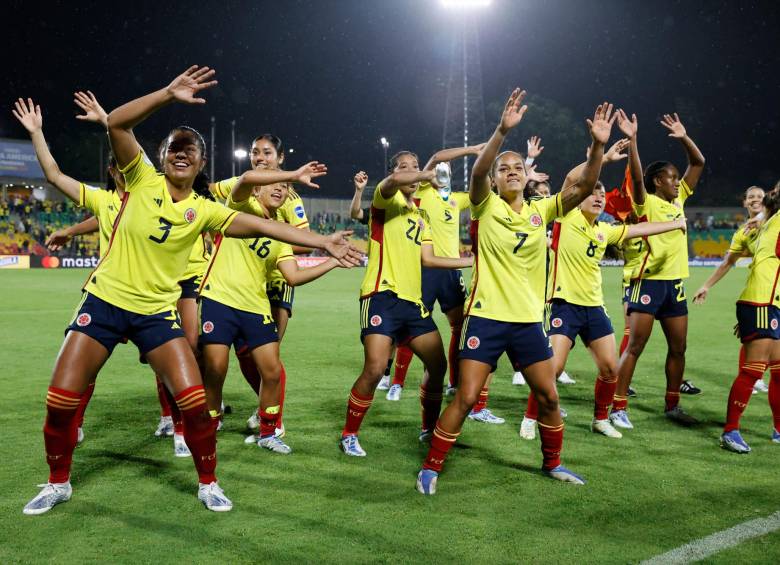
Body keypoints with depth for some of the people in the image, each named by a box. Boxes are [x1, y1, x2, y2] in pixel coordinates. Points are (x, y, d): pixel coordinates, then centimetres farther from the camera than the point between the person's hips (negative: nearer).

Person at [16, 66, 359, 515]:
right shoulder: (143, 180, -3)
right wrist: (169, 94, -26)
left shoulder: (204, 210, 0)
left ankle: (208, 483, 14)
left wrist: (321, 242, -13)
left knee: (195, 401, -9)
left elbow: (260, 226, -6)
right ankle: (59, 483, 25)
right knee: (60, 401, 0)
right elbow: (117, 123, -15)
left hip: (157, 311, 1)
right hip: (105, 300, 0)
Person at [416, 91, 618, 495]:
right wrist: (503, 130, -37)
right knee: (466, 398, -6)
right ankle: (430, 468, 9)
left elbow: (583, 186, -4)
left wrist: (598, 146, -19)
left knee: (549, 396, 9)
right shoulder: (486, 206, -4)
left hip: (528, 320, 4)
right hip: (486, 316, -4)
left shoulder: (541, 211, 6)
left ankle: (552, 463, 31)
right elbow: (477, 171, -24)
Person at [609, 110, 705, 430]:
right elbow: (636, 176, -23)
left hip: (675, 282, 7)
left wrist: (684, 137, 3)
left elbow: (698, 163, 14)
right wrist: (632, 140, -31)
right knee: (635, 346, -6)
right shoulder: (647, 202, -5)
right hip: (649, 282, -7)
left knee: (678, 348, 11)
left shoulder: (679, 200, 12)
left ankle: (672, 405, 23)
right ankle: (619, 407, -2)